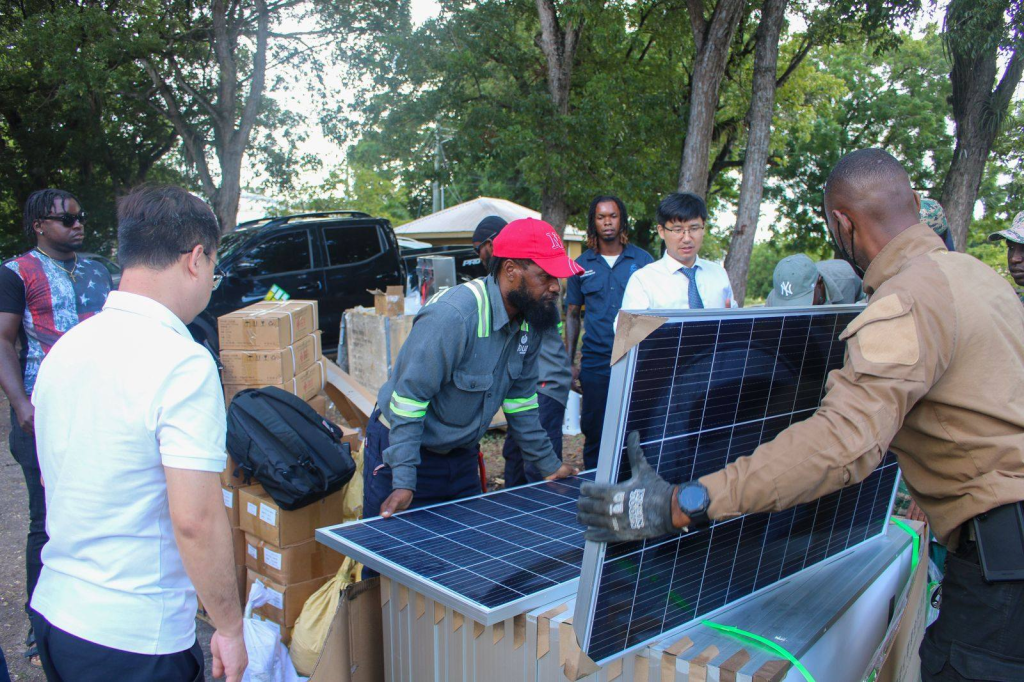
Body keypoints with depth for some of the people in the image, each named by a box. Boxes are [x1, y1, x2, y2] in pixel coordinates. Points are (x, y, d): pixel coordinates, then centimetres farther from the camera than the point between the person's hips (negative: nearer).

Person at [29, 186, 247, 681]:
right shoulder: (182, 363, -22)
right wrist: (229, 628, -13)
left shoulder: (65, 347, 2)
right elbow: (196, 520, -24)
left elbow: (53, 478, 14)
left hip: (52, 609, 8)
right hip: (133, 640, -7)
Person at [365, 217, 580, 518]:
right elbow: (409, 395, -27)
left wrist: (549, 465, 12)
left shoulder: (528, 321, -4)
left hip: (461, 457, 7)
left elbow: (521, 400, 8)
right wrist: (403, 482, -29)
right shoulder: (452, 316, -29)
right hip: (401, 448, -7)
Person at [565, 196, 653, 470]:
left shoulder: (642, 260, 5)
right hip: (595, 363, 1)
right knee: (594, 435, 7)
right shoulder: (582, 265, 8)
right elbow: (572, 315, 13)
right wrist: (569, 363, 6)